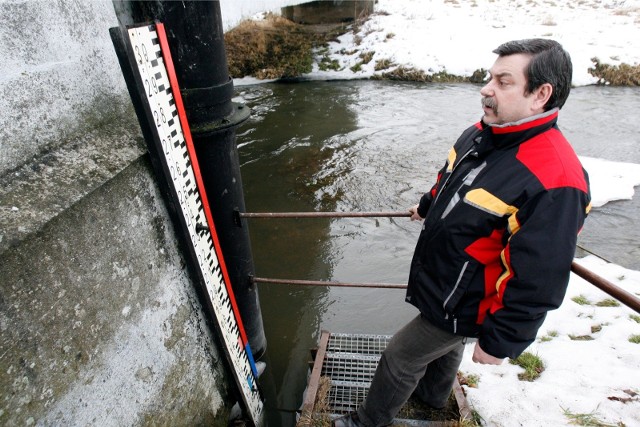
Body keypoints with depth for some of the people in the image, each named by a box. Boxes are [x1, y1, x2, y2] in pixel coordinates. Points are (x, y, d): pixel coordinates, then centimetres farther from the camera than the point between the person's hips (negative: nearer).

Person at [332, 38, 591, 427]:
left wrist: (500, 342, -19)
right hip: (437, 278, 8)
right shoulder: (481, 134, -7)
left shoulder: (553, 181, -34)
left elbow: (537, 282, -29)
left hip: (461, 306, -8)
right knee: (444, 345, 32)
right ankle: (433, 395, 61)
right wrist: (428, 206, 30)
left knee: (399, 359, 9)